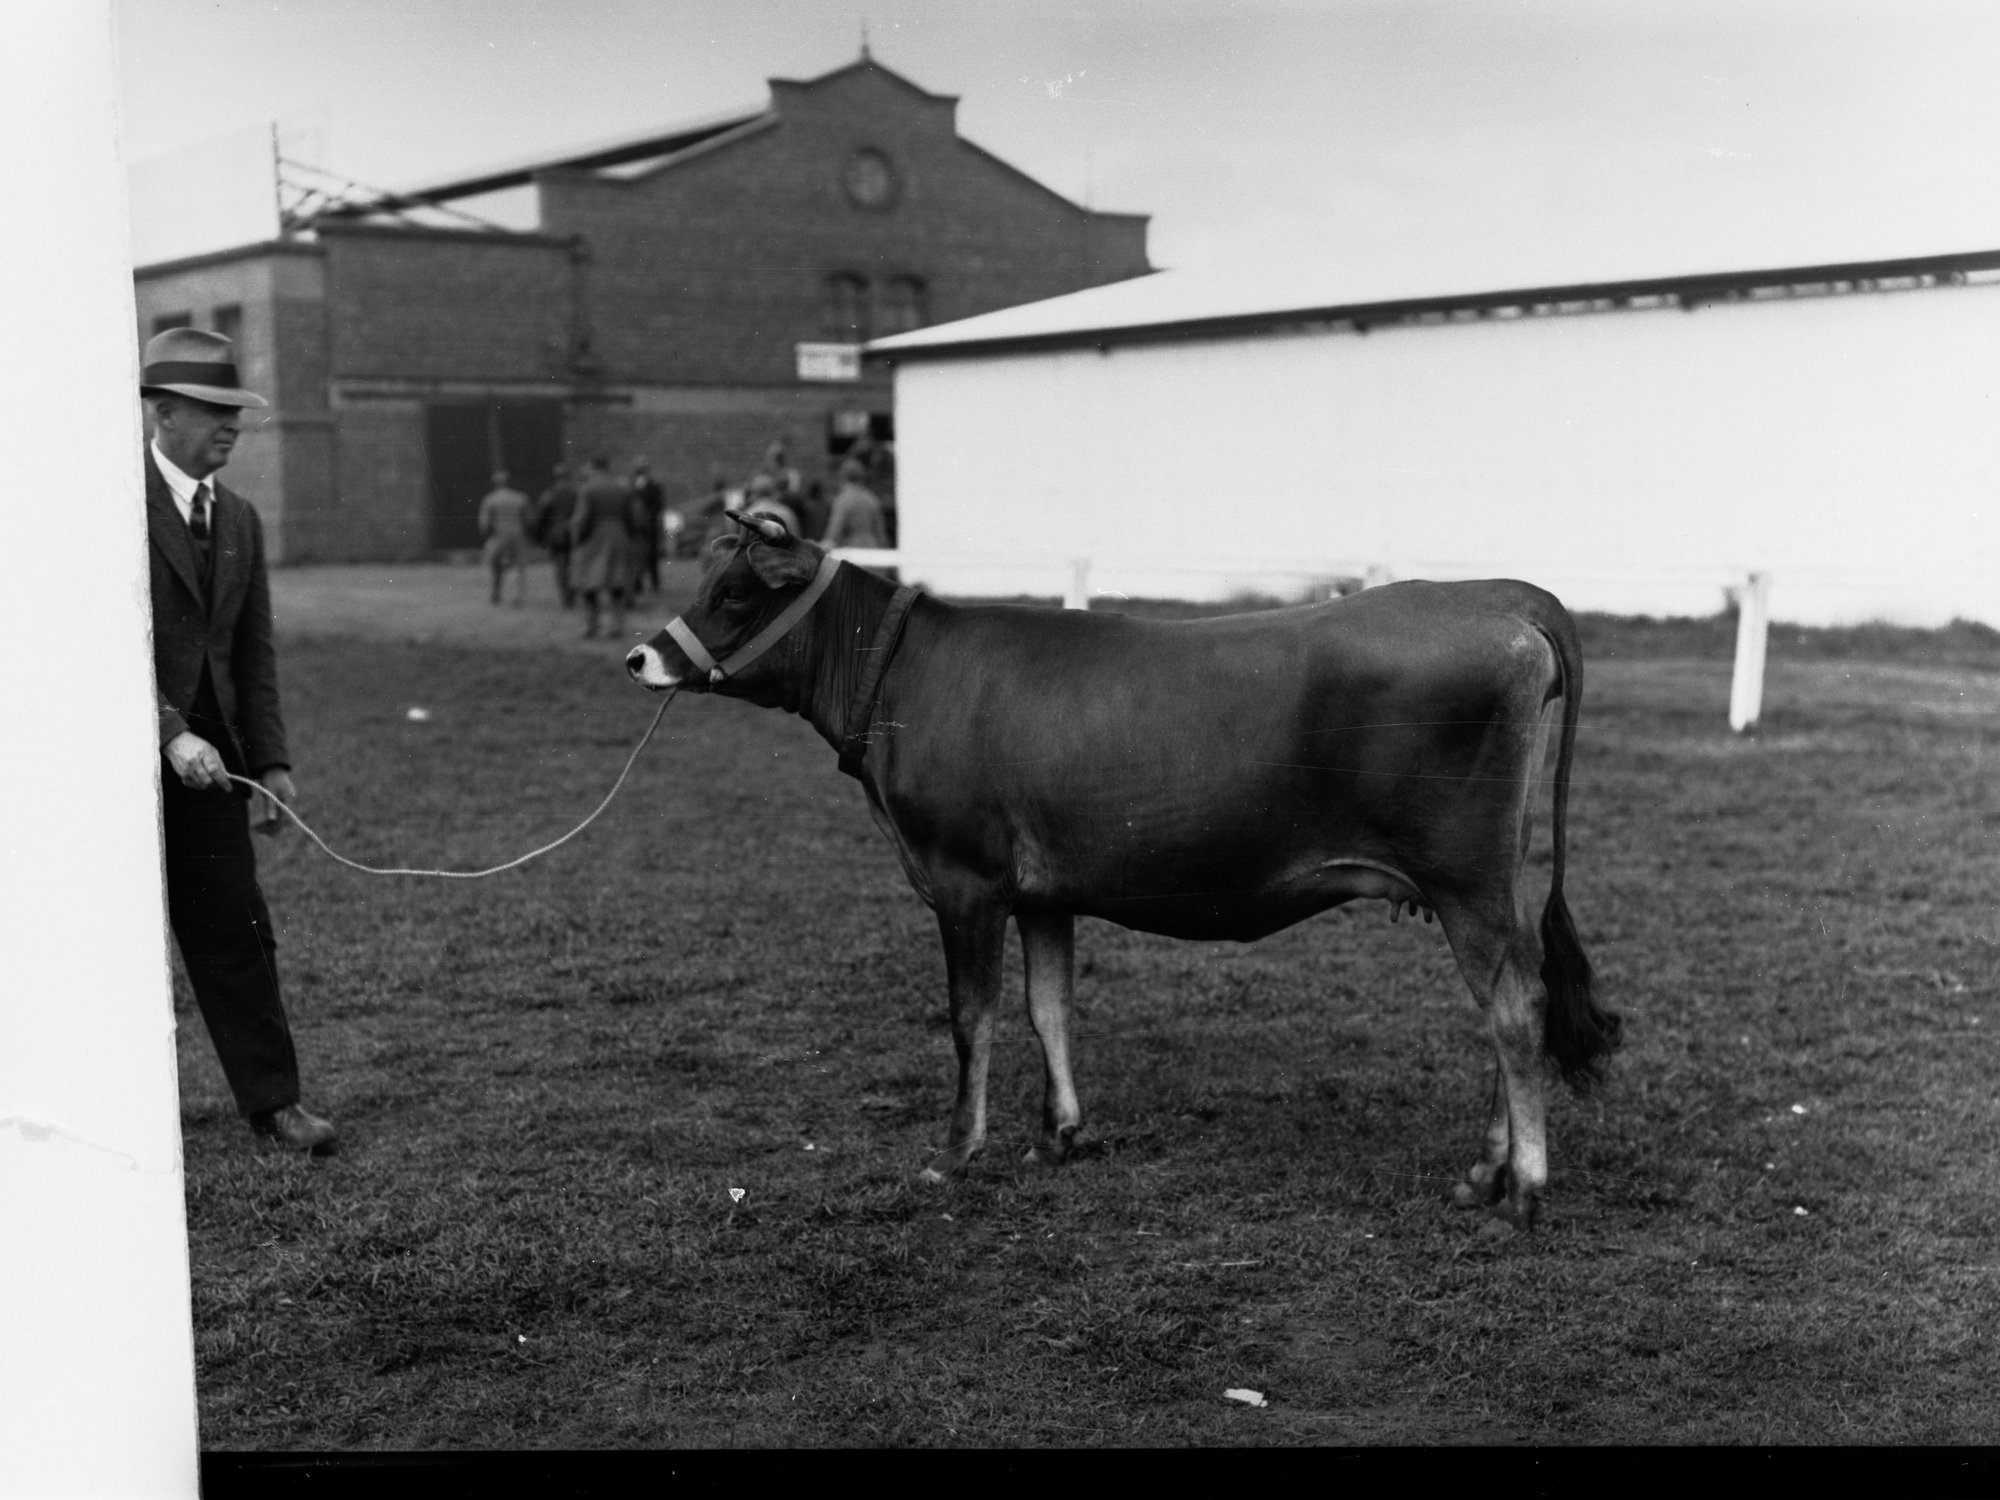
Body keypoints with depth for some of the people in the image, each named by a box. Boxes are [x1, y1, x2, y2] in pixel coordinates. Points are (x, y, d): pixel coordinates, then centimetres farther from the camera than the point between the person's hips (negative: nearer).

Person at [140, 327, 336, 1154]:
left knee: (236, 932, 6)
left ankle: (272, 1100, 11)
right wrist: (172, 734, -24)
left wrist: (269, 761, 4)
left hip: (207, 754, 6)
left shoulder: (239, 518, 12)